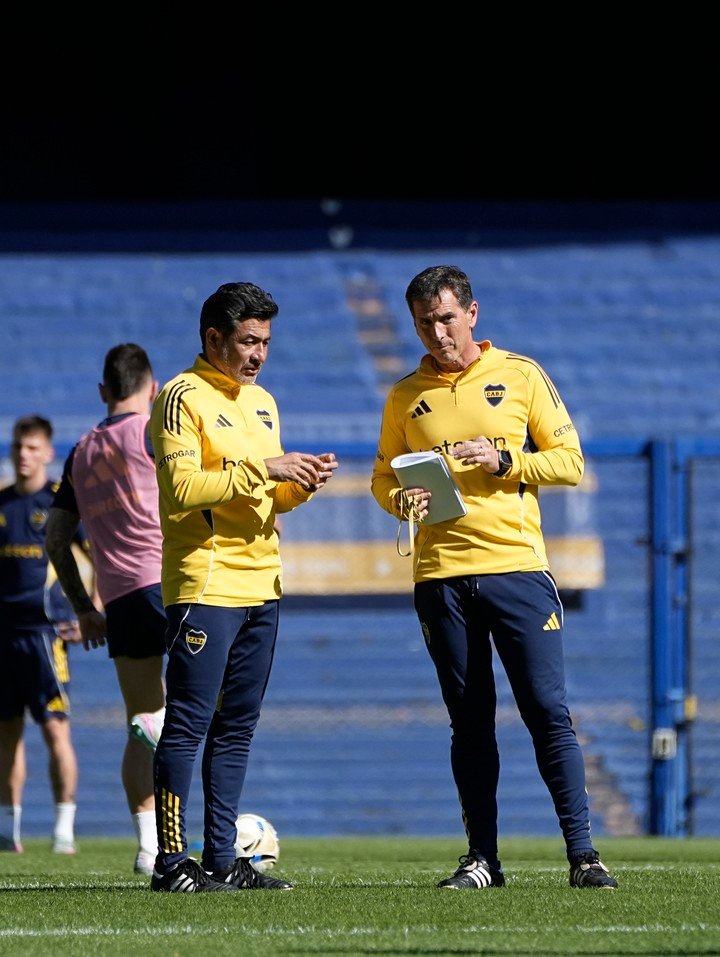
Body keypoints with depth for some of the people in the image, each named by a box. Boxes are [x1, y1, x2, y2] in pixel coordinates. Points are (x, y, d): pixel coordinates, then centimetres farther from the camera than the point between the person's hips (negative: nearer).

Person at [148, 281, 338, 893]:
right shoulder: (184, 398, -7)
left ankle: (222, 859, 11)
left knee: (236, 729, 8)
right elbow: (180, 489, -18)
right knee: (188, 725, -8)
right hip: (205, 585, -8)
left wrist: (300, 485, 2)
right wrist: (261, 468, -19)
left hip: (261, 585, 8)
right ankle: (172, 862, -7)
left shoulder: (262, 403, 19)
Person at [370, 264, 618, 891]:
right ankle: (482, 858, 8)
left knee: (548, 711, -7)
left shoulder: (520, 376, 5)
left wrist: (503, 460, -12)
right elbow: (383, 477, 17)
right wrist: (402, 500, -6)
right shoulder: (405, 397, 11)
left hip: (517, 565, -2)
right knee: (470, 721, 4)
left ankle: (582, 854, -5)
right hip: (441, 576, 2)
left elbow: (570, 461, 3)